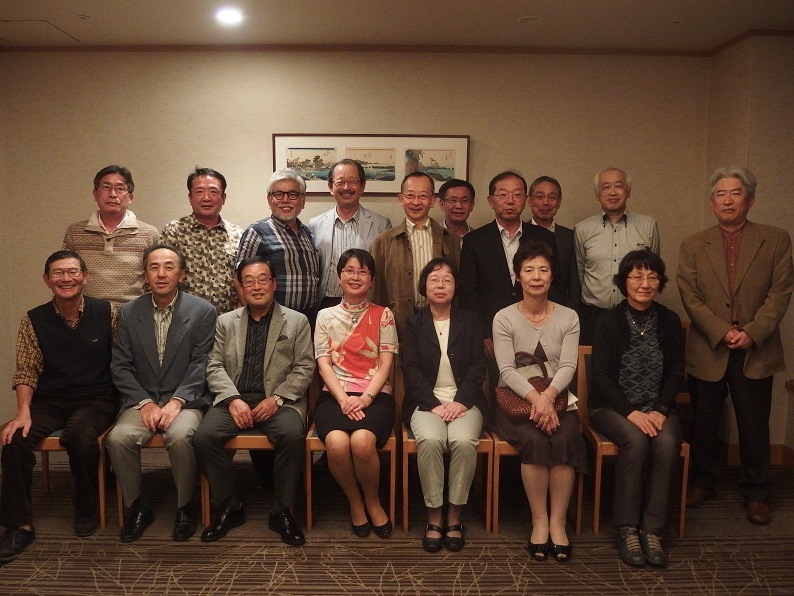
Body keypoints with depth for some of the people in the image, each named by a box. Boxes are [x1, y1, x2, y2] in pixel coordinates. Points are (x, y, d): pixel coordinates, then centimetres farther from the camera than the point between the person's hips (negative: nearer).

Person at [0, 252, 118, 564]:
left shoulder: (106, 313, -1)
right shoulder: (34, 320, 3)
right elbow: (26, 371, 0)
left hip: (96, 398, -2)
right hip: (49, 400, 2)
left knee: (80, 435, -33)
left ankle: (86, 509, -6)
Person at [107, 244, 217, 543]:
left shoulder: (203, 311, -1)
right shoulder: (129, 312, 8)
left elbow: (201, 364, -6)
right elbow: (121, 366, 5)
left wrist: (176, 401, -17)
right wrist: (145, 403, -9)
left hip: (185, 400, -3)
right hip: (142, 400, 3)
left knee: (180, 436, -32)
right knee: (118, 438, -26)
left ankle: (185, 507, -7)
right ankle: (137, 507, -1)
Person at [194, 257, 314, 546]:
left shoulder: (297, 321, 9)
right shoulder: (226, 321, 16)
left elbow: (304, 368, 2)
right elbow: (215, 366, 7)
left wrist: (276, 398, -13)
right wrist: (233, 399, -11)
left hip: (279, 400, -2)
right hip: (234, 399, 2)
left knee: (292, 435, -32)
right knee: (204, 436, -25)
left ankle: (282, 511, -12)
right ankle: (228, 507, -4)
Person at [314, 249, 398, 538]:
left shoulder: (383, 315, 10)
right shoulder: (326, 316, 13)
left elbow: (385, 364, 2)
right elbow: (324, 364, 4)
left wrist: (365, 398, -14)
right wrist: (344, 399, -13)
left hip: (375, 396, -1)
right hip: (335, 395, 1)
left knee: (362, 441, -33)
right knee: (337, 442, -31)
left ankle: (372, 501, -1)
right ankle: (354, 501, 0)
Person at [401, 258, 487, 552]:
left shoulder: (470, 321, 12)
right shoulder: (414, 324, 11)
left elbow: (478, 365, 4)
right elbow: (410, 369, 1)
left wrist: (460, 402, -12)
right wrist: (434, 404, -13)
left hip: (464, 400, 0)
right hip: (427, 401, 0)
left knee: (464, 440, -31)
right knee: (430, 440, -31)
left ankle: (454, 516, -15)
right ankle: (434, 516, -16)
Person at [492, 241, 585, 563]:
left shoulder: (568, 317, 8)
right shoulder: (504, 318, 2)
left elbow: (568, 366, -4)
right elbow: (507, 370, -9)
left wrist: (548, 395, -23)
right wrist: (535, 398, -25)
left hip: (557, 398, 2)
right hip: (515, 399, -1)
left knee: (565, 439, -29)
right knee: (534, 439, -30)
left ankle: (557, 522, -17)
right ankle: (539, 521, -16)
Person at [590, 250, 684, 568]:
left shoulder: (670, 321, 6)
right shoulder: (609, 321, -2)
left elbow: (676, 373, 6)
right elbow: (600, 375, -7)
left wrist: (660, 410, -10)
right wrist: (631, 412, -18)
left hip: (657, 408, 2)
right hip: (612, 406, -2)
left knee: (666, 442, -29)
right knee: (635, 440, -32)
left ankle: (652, 530, -20)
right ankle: (627, 529, -20)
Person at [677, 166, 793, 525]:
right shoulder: (693, 246, 4)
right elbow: (690, 297, -3)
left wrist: (751, 333, -14)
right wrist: (722, 332, -14)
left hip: (756, 352, -1)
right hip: (707, 351, 1)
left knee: (755, 428, 7)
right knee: (703, 425, 11)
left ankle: (756, 494, 23)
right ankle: (701, 482, 29)